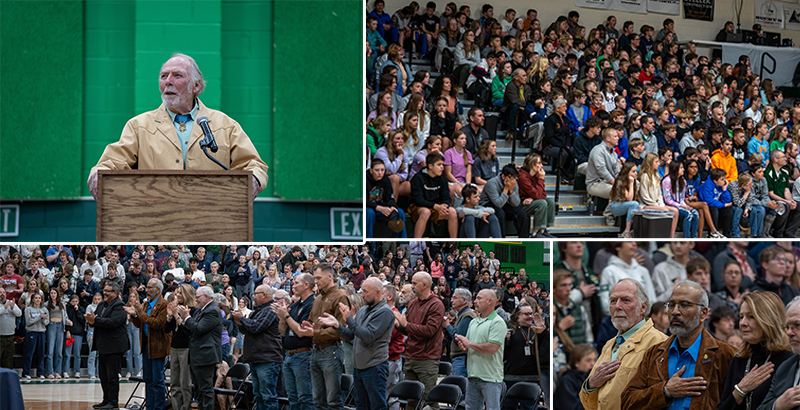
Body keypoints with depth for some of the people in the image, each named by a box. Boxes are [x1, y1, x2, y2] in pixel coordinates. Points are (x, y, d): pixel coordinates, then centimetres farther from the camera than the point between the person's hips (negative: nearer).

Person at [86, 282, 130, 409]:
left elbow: (113, 322, -23)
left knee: (112, 376, -6)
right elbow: (94, 319, 15)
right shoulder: (102, 305, 18)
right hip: (103, 346, 9)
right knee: (103, 376, 13)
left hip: (113, 346, -9)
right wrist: (91, 320, -9)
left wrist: (95, 320, -22)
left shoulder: (119, 306, -11)